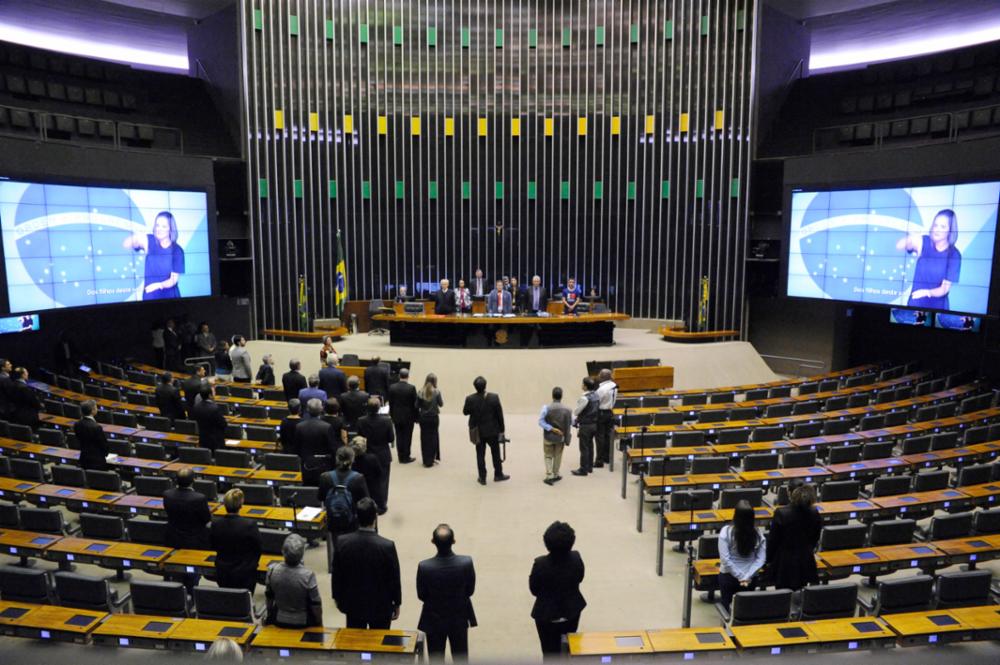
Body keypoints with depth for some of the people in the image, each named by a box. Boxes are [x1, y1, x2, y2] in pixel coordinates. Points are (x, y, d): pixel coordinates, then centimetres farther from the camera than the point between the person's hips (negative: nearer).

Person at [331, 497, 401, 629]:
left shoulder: (342, 542, -17)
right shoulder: (387, 546, -25)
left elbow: (336, 575, -5)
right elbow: (394, 579, -13)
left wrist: (337, 598, 12)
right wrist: (397, 604, 2)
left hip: (353, 604, 3)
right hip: (380, 607, -2)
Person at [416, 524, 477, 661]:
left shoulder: (424, 566, -26)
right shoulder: (466, 563, -24)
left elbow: (421, 596, -10)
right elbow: (470, 591, -8)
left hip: (434, 620, -1)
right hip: (459, 619, 1)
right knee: (461, 659, 21)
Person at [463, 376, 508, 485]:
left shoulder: (470, 399, -14)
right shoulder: (494, 398, -14)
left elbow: (465, 412, 2)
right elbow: (500, 415, -8)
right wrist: (501, 430, 1)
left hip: (478, 432, 0)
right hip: (492, 431, 0)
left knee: (480, 455, 10)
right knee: (496, 453, 16)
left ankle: (482, 478, 14)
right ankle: (498, 475, 27)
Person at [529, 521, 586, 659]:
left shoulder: (540, 564, -29)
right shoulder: (576, 558, -20)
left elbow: (534, 590, -14)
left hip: (547, 615, -3)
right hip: (572, 611, 3)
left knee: (550, 654, 16)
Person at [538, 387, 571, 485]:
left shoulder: (546, 407, -16)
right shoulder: (567, 409, -12)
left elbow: (541, 421, -18)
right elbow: (571, 422, -6)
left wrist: (551, 428, -17)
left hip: (548, 436, -1)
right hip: (561, 437, 1)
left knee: (548, 456, 12)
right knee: (557, 456, 19)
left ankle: (549, 476, 0)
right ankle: (555, 475, 29)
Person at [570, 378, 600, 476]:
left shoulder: (584, 398, -22)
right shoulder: (596, 396, 3)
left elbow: (576, 411, -15)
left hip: (585, 425, -8)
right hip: (594, 424, 8)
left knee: (584, 447, 0)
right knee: (590, 445, 18)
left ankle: (583, 469, 6)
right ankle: (589, 467, 27)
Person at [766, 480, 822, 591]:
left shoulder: (781, 513, -19)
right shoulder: (814, 513, -6)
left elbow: (773, 539, -10)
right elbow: (815, 538, 8)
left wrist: (769, 560, 4)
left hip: (784, 563, -4)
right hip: (805, 562, 4)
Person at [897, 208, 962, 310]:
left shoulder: (954, 255, -10)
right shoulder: (925, 242, -5)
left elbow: (945, 288, -13)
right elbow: (899, 246, -20)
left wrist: (927, 292, -33)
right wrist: (910, 239, -41)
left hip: (937, 307, -1)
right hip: (914, 303, 1)